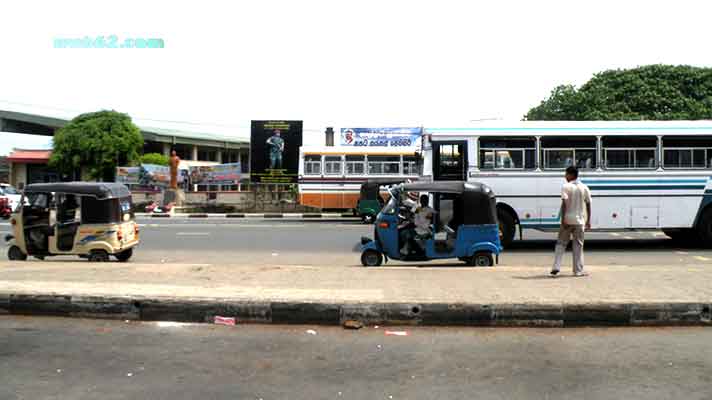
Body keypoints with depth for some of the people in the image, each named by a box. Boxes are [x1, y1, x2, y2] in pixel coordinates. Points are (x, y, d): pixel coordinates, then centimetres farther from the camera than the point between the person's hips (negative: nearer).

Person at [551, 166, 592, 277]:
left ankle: (556, 267, 0)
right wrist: (588, 220, 12)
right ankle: (578, 270, 9)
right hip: (579, 220, 2)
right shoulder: (584, 188, 5)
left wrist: (563, 218, -16)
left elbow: (564, 203, -15)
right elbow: (588, 205, 7)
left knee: (561, 243, 7)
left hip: (567, 220, -2)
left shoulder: (566, 187, -7)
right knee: (578, 245, 8)